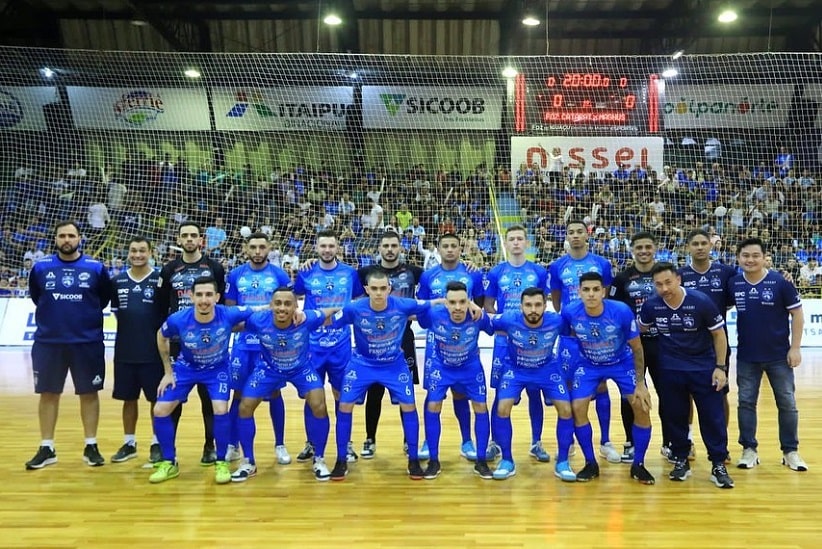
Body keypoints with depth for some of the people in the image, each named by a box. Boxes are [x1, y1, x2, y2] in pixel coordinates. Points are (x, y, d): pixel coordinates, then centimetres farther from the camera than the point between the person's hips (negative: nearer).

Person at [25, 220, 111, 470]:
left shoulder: (96, 268, -3)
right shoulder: (40, 267, 0)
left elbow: (104, 299, 8)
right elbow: (36, 298, 14)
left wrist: (86, 314, 6)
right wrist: (56, 314, 12)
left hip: (88, 341, -1)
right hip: (48, 341, 1)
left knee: (89, 393, 6)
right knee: (48, 394, 9)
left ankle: (91, 446, 17)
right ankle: (46, 449, 21)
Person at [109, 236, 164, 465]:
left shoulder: (160, 279, -5)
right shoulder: (117, 281, 5)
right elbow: (115, 310, 15)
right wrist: (129, 326, 4)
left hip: (154, 351, -3)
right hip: (125, 350, 4)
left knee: (157, 398, 5)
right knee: (128, 398, 13)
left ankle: (157, 443, 17)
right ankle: (129, 443, 26)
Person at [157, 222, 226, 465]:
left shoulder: (215, 268, 1)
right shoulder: (169, 269, 7)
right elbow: (161, 306, 10)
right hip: (177, 341, 2)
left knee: (209, 394, 5)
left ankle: (210, 445, 15)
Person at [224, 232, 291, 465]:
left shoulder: (280, 275, -1)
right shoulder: (235, 275, 4)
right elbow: (229, 309, 10)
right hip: (243, 343, 1)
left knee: (274, 392, 5)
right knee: (239, 393, 7)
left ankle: (280, 445, 18)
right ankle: (233, 445, 21)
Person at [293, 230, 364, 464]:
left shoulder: (350, 273, 1)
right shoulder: (306, 273, -1)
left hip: (341, 344, 0)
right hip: (312, 344, 0)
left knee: (342, 395, 8)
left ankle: (346, 444, 20)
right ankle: (311, 444, 22)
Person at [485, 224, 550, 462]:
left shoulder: (539, 272, 3)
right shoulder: (496, 273, 3)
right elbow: (488, 306, 5)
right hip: (504, 340, 0)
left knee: (534, 392, 7)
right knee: (501, 393, 5)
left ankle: (536, 443, 20)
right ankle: (494, 442, 17)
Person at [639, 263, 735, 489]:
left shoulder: (701, 301, -17)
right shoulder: (651, 306, -10)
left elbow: (719, 334, -6)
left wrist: (720, 367, -8)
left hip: (704, 368, -2)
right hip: (670, 370, 2)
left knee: (713, 416, 0)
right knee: (675, 416, 8)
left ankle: (718, 465, 12)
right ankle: (681, 461, 23)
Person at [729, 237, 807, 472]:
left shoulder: (780, 282, -10)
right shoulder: (732, 284, -4)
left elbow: (797, 314, -6)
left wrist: (795, 347, -8)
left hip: (779, 355, -2)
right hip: (746, 356, 2)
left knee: (787, 403, 7)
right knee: (746, 402, 7)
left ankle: (790, 451, 21)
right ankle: (749, 450, 18)